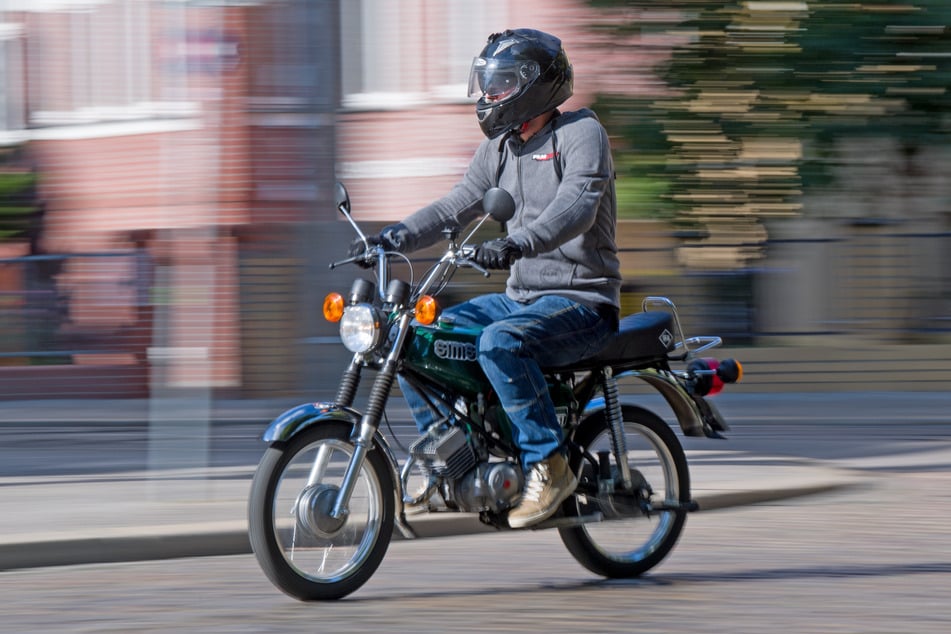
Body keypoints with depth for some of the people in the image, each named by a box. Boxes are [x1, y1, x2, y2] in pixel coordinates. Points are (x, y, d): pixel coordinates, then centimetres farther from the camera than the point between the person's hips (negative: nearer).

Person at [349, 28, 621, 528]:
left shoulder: (581, 132, -11)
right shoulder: (499, 148, 14)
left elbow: (576, 206, -27)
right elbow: (458, 205, 11)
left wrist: (516, 244, -45)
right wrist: (394, 237, -6)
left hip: (581, 303, -9)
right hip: (520, 298, 9)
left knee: (500, 343, -36)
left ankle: (548, 464, -27)